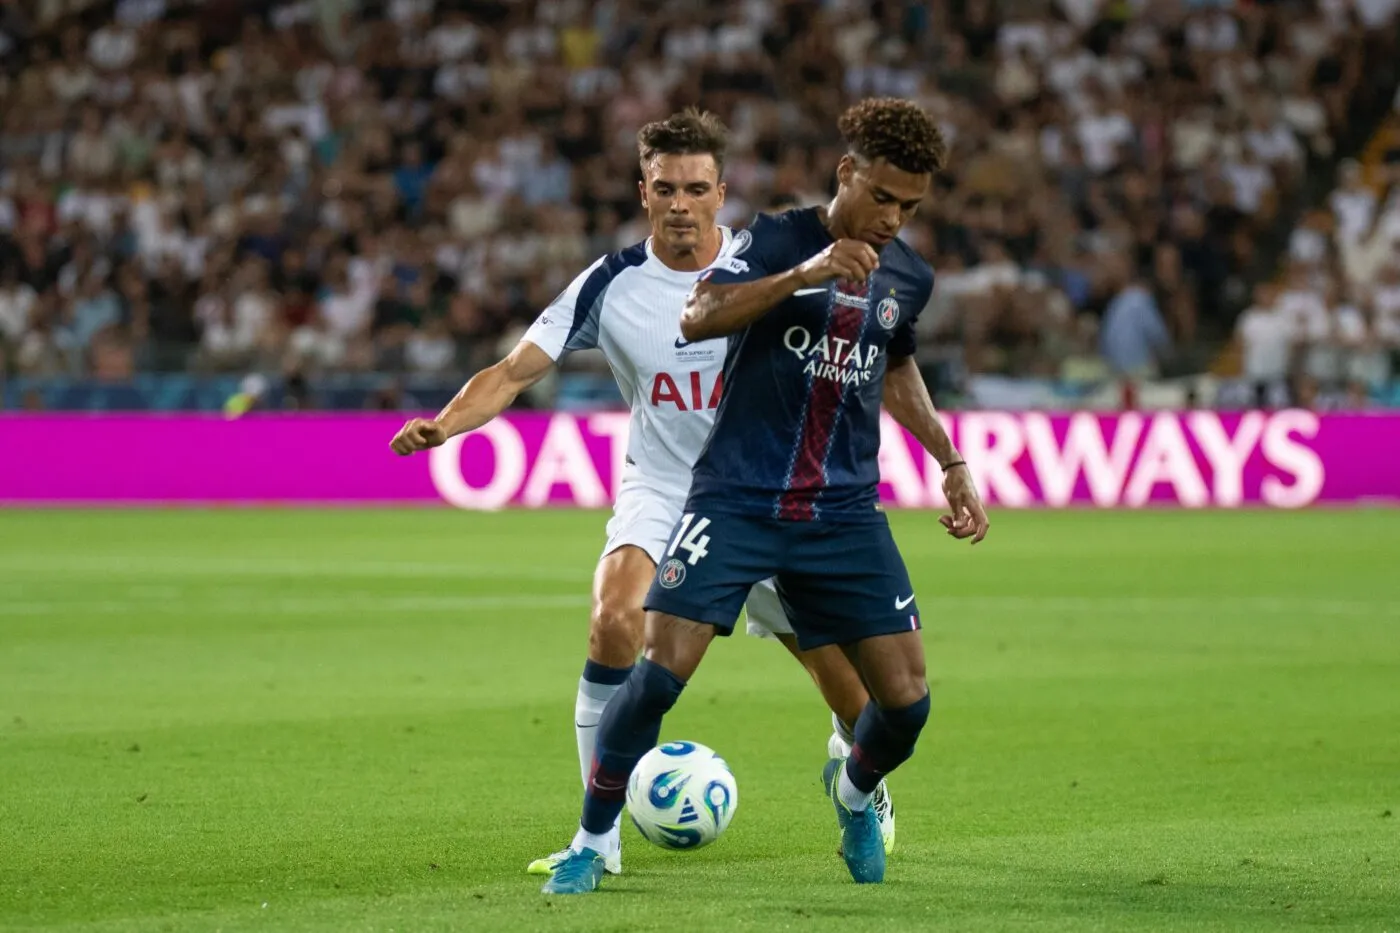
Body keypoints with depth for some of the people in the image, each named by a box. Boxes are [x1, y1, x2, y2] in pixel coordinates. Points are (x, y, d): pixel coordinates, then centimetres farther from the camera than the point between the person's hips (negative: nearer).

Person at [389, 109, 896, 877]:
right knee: (614, 619, -29)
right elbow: (514, 371, -11)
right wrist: (443, 424, -28)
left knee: (841, 671, 6)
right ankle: (600, 836, -19)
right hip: (659, 492, -1)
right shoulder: (611, 285, -9)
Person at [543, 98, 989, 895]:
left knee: (907, 700, -3)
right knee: (660, 671, -16)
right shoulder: (780, 239, -6)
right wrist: (805, 274, -33)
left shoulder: (910, 277, 8)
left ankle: (854, 793, 32)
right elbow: (698, 318, -24)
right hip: (737, 500, -4)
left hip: (845, 514, 4)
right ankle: (593, 843, 3)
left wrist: (952, 462, 26)